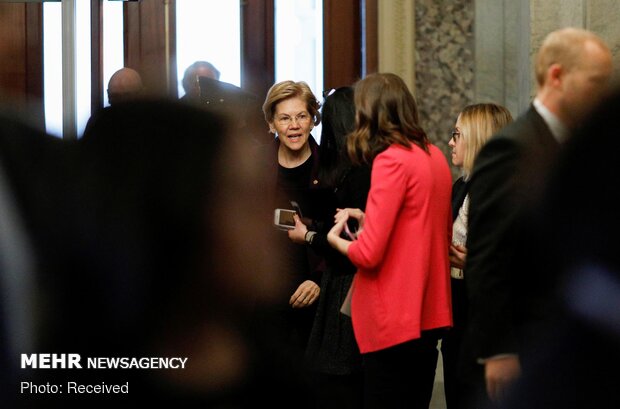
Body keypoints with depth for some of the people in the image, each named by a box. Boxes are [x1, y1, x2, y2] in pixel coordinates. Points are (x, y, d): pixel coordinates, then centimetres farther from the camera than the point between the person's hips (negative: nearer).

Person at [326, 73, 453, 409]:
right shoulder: (435, 156, 7)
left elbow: (368, 254, -18)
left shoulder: (391, 160, -15)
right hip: (429, 315, 8)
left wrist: (337, 240, 2)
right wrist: (368, 221, 14)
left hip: (393, 324, -8)